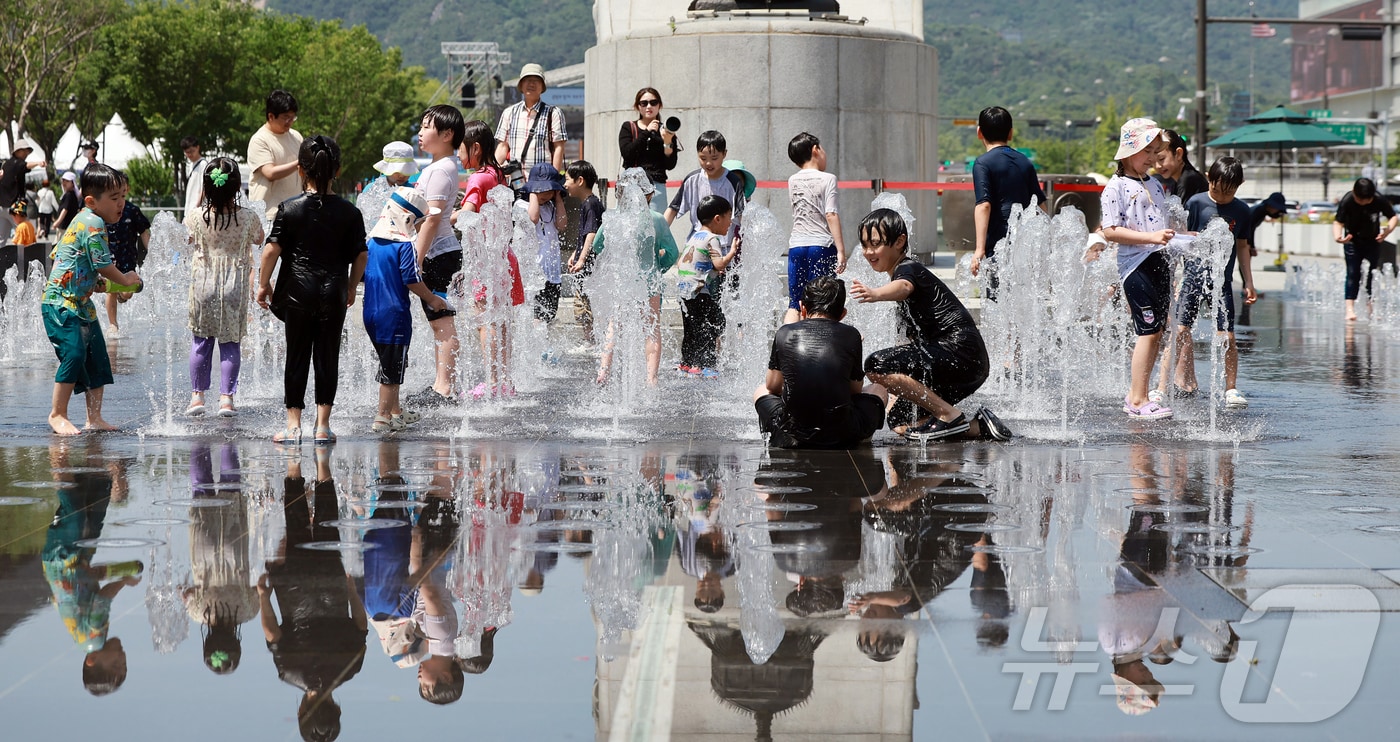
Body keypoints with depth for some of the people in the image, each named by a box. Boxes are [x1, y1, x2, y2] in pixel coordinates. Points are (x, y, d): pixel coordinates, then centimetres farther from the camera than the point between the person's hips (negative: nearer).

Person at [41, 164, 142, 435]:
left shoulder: (81, 221, 14)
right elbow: (103, 265, -18)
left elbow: (56, 255, 22)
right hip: (61, 303, -11)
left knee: (98, 359, 8)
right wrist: (125, 279, 1)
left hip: (81, 303, 11)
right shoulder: (93, 224, -17)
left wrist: (95, 283, 19)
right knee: (74, 353, -18)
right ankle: (57, 414, -8)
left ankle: (94, 418, 12)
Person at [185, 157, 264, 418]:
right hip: (236, 287, 0)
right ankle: (226, 397, 2)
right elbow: (259, 239, 10)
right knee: (231, 342, 6)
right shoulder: (248, 217, -11)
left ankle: (197, 395, 12)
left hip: (204, 285, 0)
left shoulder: (197, 216, -11)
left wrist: (198, 201, 16)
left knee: (201, 341, 11)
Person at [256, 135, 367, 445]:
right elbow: (360, 256, 1)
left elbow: (272, 250, -8)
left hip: (298, 291, -1)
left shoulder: (289, 208, -5)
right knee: (328, 358, 7)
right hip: (334, 294, 1)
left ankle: (293, 425, 7)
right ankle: (322, 425, 6)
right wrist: (351, 288, 15)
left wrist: (264, 284, 4)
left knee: (296, 356, 7)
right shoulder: (349, 212, -2)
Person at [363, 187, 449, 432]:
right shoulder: (405, 246, -14)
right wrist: (432, 300, -3)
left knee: (388, 363, 20)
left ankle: (395, 411, 30)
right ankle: (383, 417, 1)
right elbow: (412, 281, -17)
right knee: (393, 367, 0)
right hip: (394, 313, -8)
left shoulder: (372, 242, 8)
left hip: (371, 312, 8)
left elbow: (362, 275, 15)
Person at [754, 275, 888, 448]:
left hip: (792, 438, 1)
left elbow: (773, 386, 14)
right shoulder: (850, 335, 0)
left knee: (761, 391, 32)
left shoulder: (785, 333, 3)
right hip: (842, 438, -1)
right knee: (878, 390, 29)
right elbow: (855, 390, 10)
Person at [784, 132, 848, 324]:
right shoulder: (827, 179, -4)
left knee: (794, 304, 5)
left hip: (796, 245, 4)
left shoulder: (792, 181, 10)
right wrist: (841, 249, -13)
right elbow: (831, 215, -12)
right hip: (822, 245, -4)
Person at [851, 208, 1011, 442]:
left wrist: (875, 294, -58)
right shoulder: (908, 271, 23)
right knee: (899, 420, 12)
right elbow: (915, 337, 31)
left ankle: (950, 416, -16)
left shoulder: (907, 269, -7)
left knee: (876, 364, -21)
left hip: (959, 352, -10)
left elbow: (904, 287, -36)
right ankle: (978, 427, 11)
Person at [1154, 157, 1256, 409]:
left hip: (1222, 279, 2)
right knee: (1180, 331, -6)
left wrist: (1249, 283, 16)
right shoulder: (1196, 203, -2)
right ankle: (1161, 388, -3)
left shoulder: (1241, 211, 7)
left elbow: (1242, 246, 17)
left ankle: (1231, 390, 12)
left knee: (1227, 337, -2)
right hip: (1194, 274, -2)